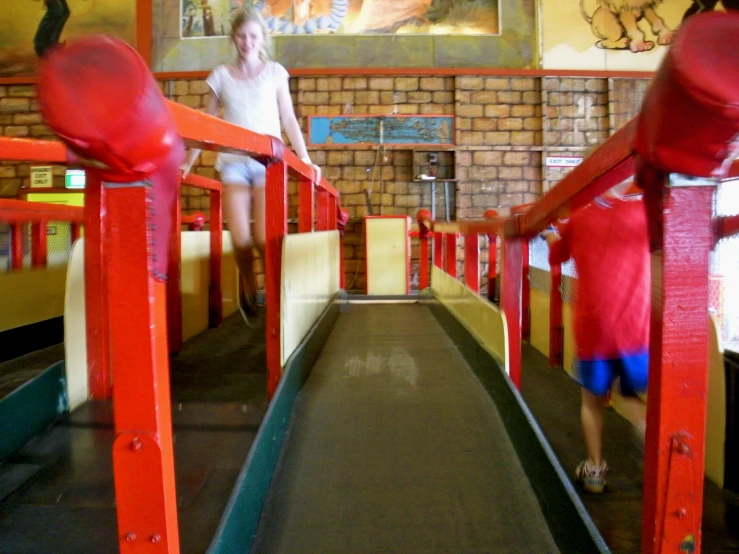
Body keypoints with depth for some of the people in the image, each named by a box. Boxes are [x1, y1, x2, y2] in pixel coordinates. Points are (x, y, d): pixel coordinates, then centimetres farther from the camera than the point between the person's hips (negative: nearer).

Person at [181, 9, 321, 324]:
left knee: (264, 239, -11)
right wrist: (188, 162, 9)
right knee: (240, 239, -8)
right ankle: (248, 288, 20)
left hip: (268, 161, -1)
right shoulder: (221, 76, 11)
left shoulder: (274, 72, 9)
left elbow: (289, 120, 6)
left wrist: (306, 161, 0)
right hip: (233, 162, 1)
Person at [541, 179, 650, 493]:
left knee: (592, 399, 19)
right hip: (635, 328, 0)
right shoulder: (644, 212, 0)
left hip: (593, 329, 0)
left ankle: (595, 469, 24)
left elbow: (555, 257, 22)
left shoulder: (578, 220, 5)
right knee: (632, 396, 20)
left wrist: (551, 238, 43)